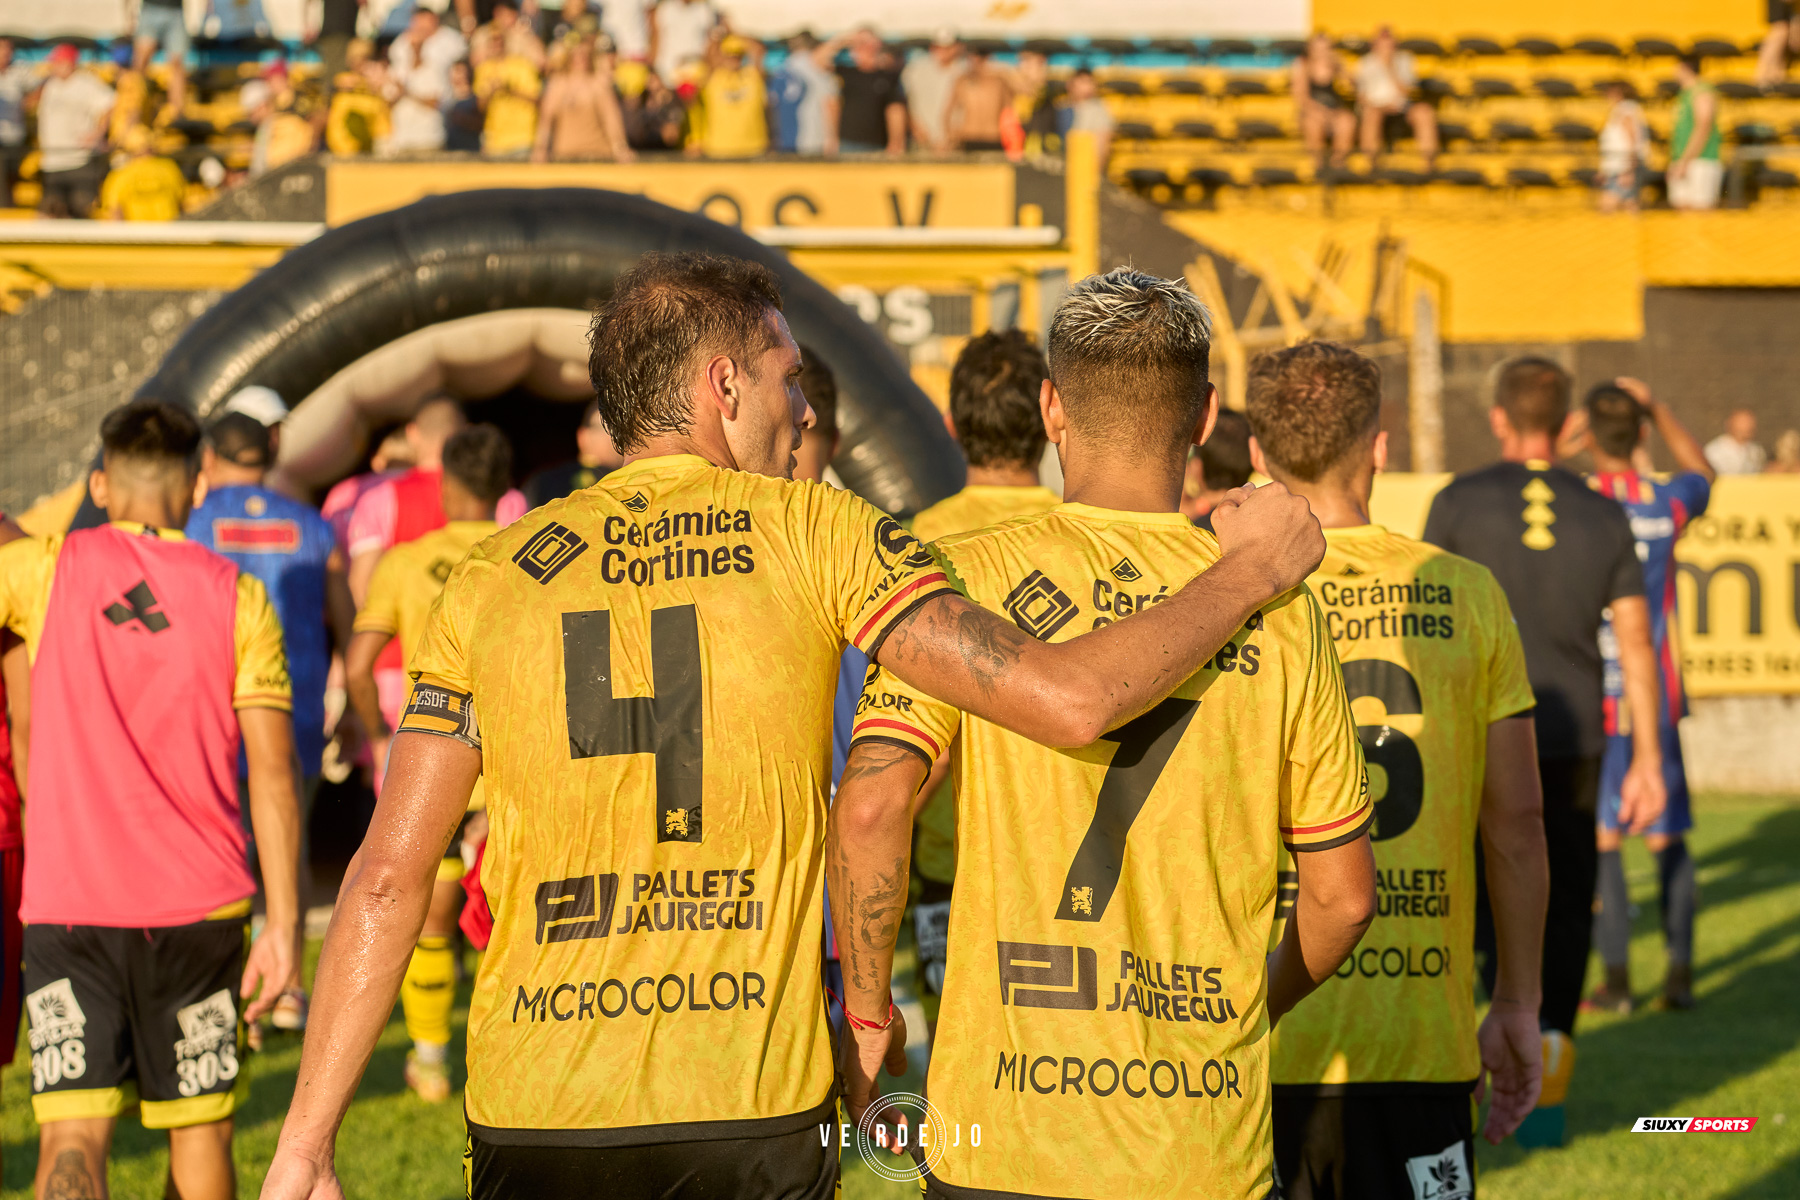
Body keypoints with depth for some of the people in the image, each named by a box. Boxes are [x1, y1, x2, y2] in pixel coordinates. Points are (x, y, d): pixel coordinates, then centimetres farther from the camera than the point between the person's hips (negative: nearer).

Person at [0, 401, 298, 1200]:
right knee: (199, 1129, 15)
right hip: (200, 903, 1)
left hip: (68, 903, -1)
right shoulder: (238, 597, 2)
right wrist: (283, 923, -2)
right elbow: (273, 770, -4)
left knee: (72, 1132, -8)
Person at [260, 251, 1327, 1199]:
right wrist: (1249, 574, 7)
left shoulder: (490, 577, 6)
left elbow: (389, 879, 2)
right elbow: (1067, 698, -9)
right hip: (756, 1111, -2)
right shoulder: (817, 532, -1)